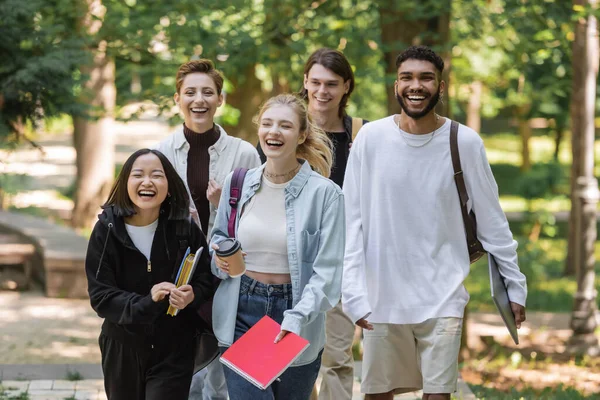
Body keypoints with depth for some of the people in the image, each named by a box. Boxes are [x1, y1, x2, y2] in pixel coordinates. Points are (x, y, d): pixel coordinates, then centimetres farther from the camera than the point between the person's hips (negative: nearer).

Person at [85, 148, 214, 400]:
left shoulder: (185, 229, -7)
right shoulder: (106, 231, -9)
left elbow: (206, 282, 1)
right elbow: (100, 296, -12)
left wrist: (191, 296, -23)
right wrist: (146, 303, -28)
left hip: (174, 351, -1)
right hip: (122, 350, 1)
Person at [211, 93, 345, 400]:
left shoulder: (324, 193, -7)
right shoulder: (238, 183, 5)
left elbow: (327, 270, -10)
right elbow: (219, 237, 20)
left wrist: (297, 319, -23)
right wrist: (219, 258, -4)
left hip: (296, 313, -2)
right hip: (241, 315, 2)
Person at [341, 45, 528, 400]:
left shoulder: (465, 142, -3)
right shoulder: (371, 138, -4)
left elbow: (491, 221, 3)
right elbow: (352, 219, -3)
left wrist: (515, 285, 4)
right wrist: (353, 291, -9)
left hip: (443, 298, -1)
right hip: (383, 295, 1)